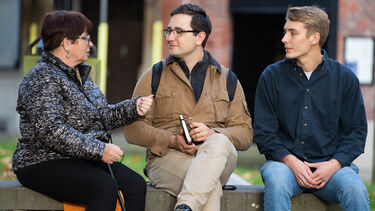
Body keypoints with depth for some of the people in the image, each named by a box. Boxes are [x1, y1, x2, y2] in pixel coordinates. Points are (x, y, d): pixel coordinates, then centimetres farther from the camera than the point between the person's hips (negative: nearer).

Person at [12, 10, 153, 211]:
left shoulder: (80, 74, 18)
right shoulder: (43, 78, -13)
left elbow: (103, 116, 22)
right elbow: (51, 132, -23)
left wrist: (134, 108, 5)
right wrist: (99, 150, -24)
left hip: (84, 160, 9)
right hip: (44, 163, -9)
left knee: (136, 184, -13)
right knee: (106, 187, -31)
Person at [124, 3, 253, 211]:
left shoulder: (227, 80, 17)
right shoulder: (153, 77, 14)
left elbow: (245, 133, 10)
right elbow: (132, 128, 6)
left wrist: (213, 133, -12)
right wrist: (172, 141, -11)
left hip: (218, 157, 1)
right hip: (167, 159, -1)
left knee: (219, 143, -37)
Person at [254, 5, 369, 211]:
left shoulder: (345, 78, 6)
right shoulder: (272, 76, 6)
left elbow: (356, 131, 8)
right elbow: (263, 132, 5)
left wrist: (334, 164, -11)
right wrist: (290, 161, -13)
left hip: (330, 164, 0)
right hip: (284, 162, 0)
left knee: (355, 189, -31)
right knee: (276, 182, -35)